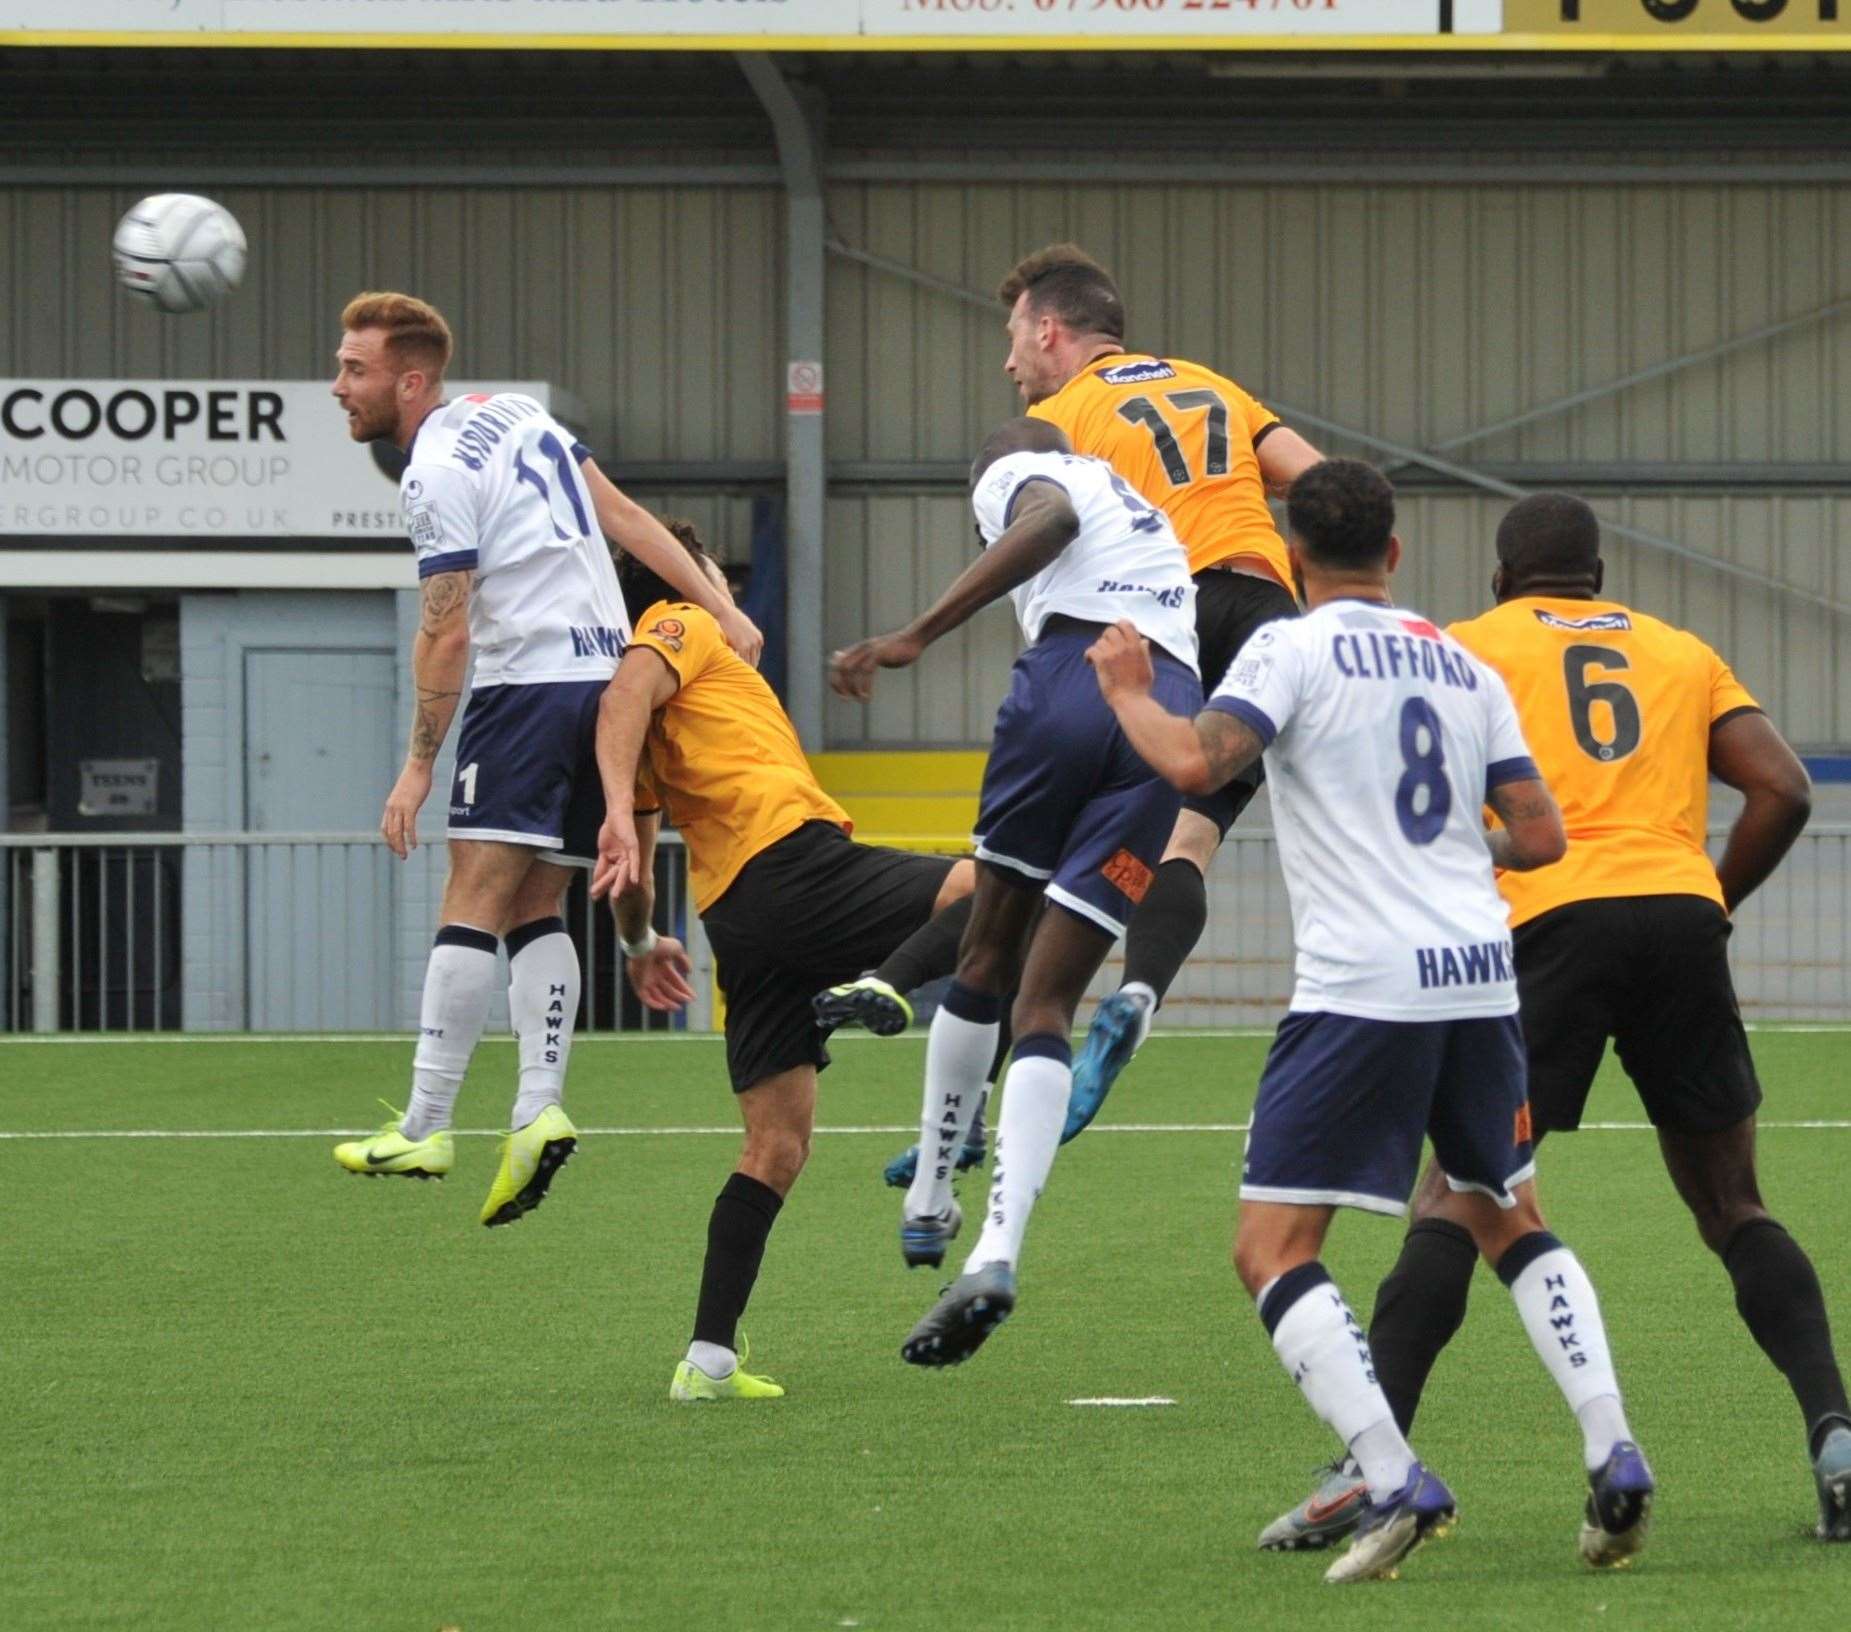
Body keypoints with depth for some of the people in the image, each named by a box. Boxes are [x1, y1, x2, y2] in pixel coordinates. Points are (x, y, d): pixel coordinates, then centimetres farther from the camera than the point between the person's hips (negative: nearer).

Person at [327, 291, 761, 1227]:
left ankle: (424, 1130, -16)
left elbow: (447, 636, -12)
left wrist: (419, 767, -7)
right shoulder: (513, 414, 15)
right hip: (607, 672, 9)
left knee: (473, 902, -11)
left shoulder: (438, 476, -11)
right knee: (536, 910, 8)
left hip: (528, 680, -9)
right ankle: (539, 1111, -6)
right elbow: (623, 516, 14)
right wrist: (719, 611, 14)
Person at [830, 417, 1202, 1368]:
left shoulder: (1017, 472, 17)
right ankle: (995, 1255, -18)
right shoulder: (1150, 522, 41)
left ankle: (929, 1201, 26)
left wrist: (916, 637, -14)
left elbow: (1048, 522, -6)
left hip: (1072, 672, -5)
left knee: (987, 960, 16)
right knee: (1047, 1005, 0)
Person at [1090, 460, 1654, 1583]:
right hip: (1481, 976, 6)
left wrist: (1124, 688, 2)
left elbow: (1195, 764, -17)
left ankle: (1394, 1480, -19)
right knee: (1508, 1220, 24)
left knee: (1272, 1250, -3)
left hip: (1363, 989, -6)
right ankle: (1614, 1458, 11)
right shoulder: (1463, 666, 15)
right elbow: (1542, 836, 12)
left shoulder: (1294, 650, -2)